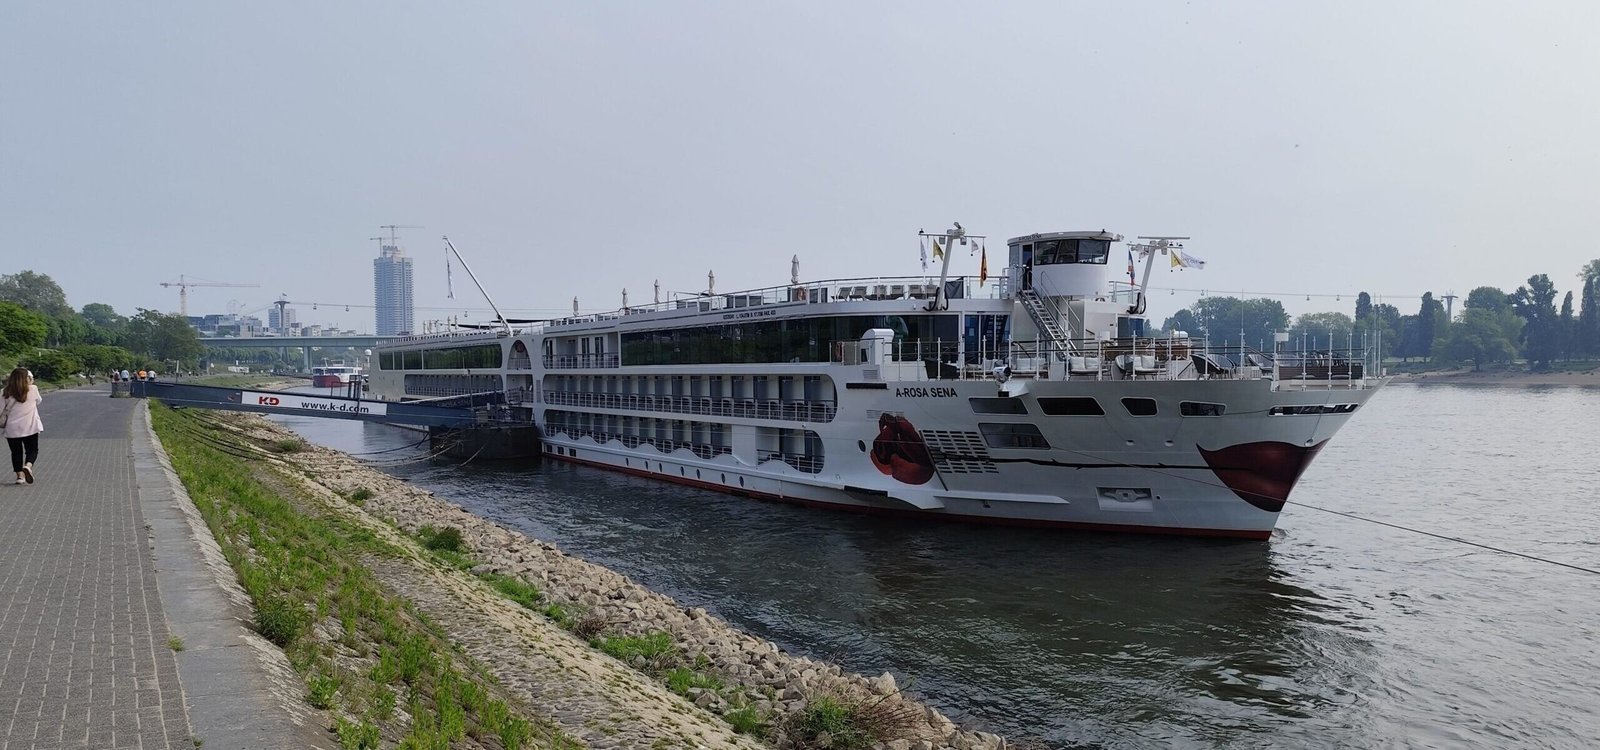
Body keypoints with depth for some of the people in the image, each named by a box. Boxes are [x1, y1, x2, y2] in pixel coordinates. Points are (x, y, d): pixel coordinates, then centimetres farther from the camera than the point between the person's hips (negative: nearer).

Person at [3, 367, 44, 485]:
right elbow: (38, 401, 13)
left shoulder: (5, 393, -4)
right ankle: (28, 466, -17)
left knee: (16, 452, 14)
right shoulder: (33, 389, -6)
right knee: (32, 450, 11)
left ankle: (20, 475, 9)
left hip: (12, 428, 1)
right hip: (30, 427, -1)